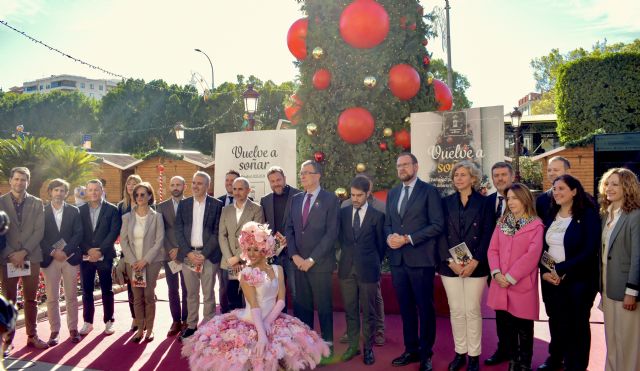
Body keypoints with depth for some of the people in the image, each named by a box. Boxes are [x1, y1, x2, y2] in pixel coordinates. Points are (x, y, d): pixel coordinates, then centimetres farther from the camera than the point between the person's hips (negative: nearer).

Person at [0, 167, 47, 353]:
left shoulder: (37, 203, 6)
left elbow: (39, 231, -1)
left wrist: (24, 252, -11)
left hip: (31, 257, 1)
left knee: (31, 299, 8)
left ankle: (32, 336, 17)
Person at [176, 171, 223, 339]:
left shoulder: (216, 204, -1)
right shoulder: (183, 204, 8)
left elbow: (217, 232, -4)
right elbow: (178, 230, 5)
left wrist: (204, 254, -11)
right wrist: (188, 253, -6)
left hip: (208, 254, -3)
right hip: (188, 254, 3)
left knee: (208, 293, 3)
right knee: (191, 293, 10)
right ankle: (191, 325, 21)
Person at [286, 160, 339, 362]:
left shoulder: (330, 199, -5)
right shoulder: (296, 199, 12)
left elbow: (331, 233, -11)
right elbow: (290, 229, 12)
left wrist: (312, 259, -13)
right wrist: (294, 255, -3)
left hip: (320, 262, -5)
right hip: (299, 262, 5)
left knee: (323, 305, 3)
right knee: (301, 306, 8)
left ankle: (327, 345, 16)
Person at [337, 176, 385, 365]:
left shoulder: (377, 216, -4)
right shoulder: (343, 212, 4)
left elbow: (380, 245, 6)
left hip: (368, 270, -2)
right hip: (347, 268, 3)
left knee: (368, 312, 7)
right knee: (350, 310, 10)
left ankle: (368, 348, 20)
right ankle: (353, 345, 23)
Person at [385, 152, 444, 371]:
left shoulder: (429, 191, -3)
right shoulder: (392, 193, 15)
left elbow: (438, 224, -10)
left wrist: (408, 238, -16)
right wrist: (389, 237, -5)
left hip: (420, 259, -5)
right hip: (397, 259, 5)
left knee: (425, 308, 5)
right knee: (406, 308, 13)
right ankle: (411, 350, 26)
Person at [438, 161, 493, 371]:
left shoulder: (484, 203, 2)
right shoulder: (446, 202, 7)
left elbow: (487, 236, -3)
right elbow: (441, 234, 2)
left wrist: (474, 262, -13)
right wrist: (450, 261, -9)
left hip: (475, 266, -2)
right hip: (450, 265, 2)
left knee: (472, 310, 1)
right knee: (456, 310, 7)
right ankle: (460, 353, 19)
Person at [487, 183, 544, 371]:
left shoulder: (536, 225, -5)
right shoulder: (502, 222, 11)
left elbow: (532, 255, -14)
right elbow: (492, 249, 6)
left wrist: (511, 277, -16)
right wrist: (496, 273, -10)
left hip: (522, 286, -5)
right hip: (501, 284, 5)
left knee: (524, 328, 6)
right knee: (508, 325, 14)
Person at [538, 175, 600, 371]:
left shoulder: (588, 216, -8)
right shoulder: (550, 215, 9)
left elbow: (589, 251, -16)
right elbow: (541, 246, 9)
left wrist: (560, 269, -18)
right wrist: (544, 271, -7)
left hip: (578, 281, -5)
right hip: (550, 279, 5)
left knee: (577, 325, 7)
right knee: (555, 322, 15)